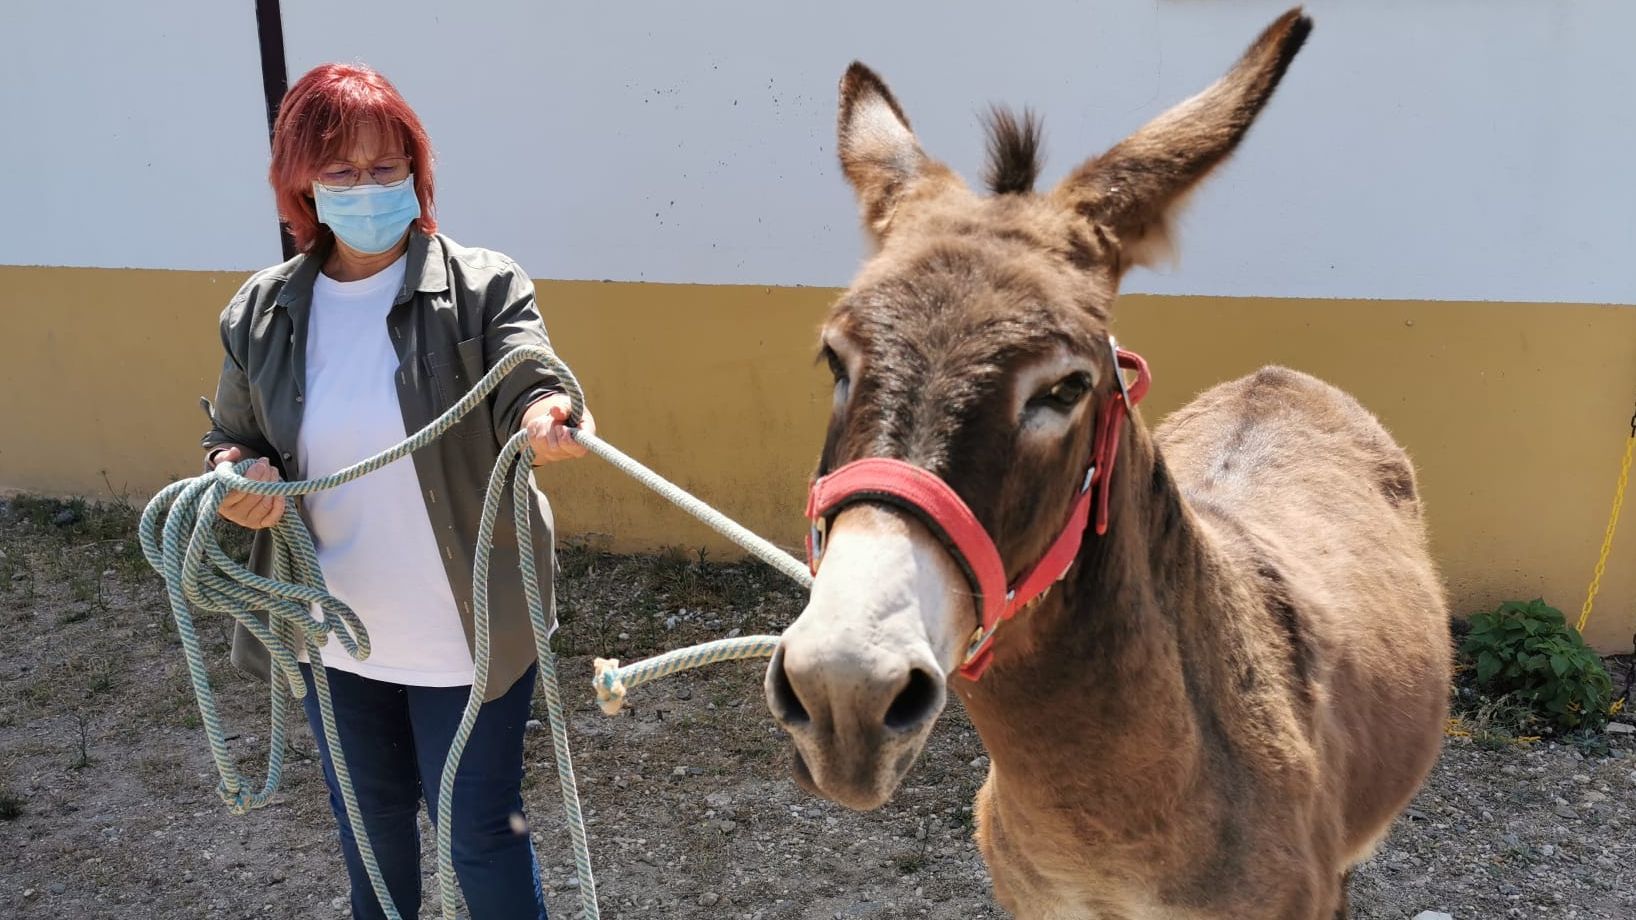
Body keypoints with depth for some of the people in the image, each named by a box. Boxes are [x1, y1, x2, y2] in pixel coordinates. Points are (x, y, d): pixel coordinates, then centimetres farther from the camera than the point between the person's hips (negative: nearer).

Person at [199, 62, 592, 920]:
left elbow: (528, 385, -26)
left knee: (481, 831, 9)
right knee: (369, 819, 26)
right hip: (335, 633, 4)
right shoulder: (260, 313, -2)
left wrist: (546, 418, -51)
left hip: (466, 633, -4)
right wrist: (237, 474, -15)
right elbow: (231, 435, 9)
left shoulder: (482, 287, -12)